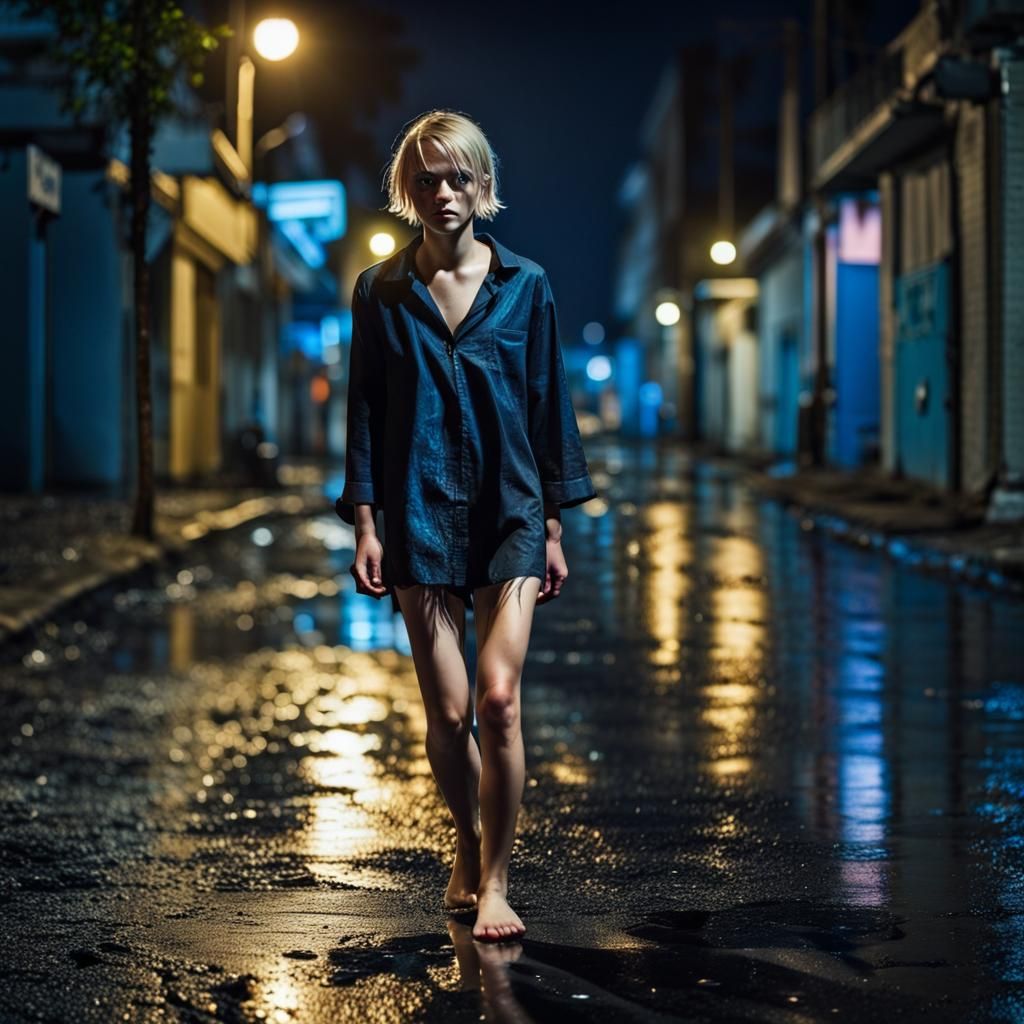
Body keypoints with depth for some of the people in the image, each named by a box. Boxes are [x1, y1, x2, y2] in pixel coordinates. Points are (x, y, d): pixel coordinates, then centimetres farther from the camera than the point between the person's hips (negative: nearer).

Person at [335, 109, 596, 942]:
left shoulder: (525, 285, 3)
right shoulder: (380, 293, 3)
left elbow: (549, 404, 6)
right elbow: (364, 412, 6)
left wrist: (553, 527, 4)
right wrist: (364, 523, 0)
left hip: (509, 513, 0)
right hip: (421, 515, 1)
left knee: (499, 696, -13)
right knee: (447, 711, 1)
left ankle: (495, 881, -2)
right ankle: (469, 846, 27)